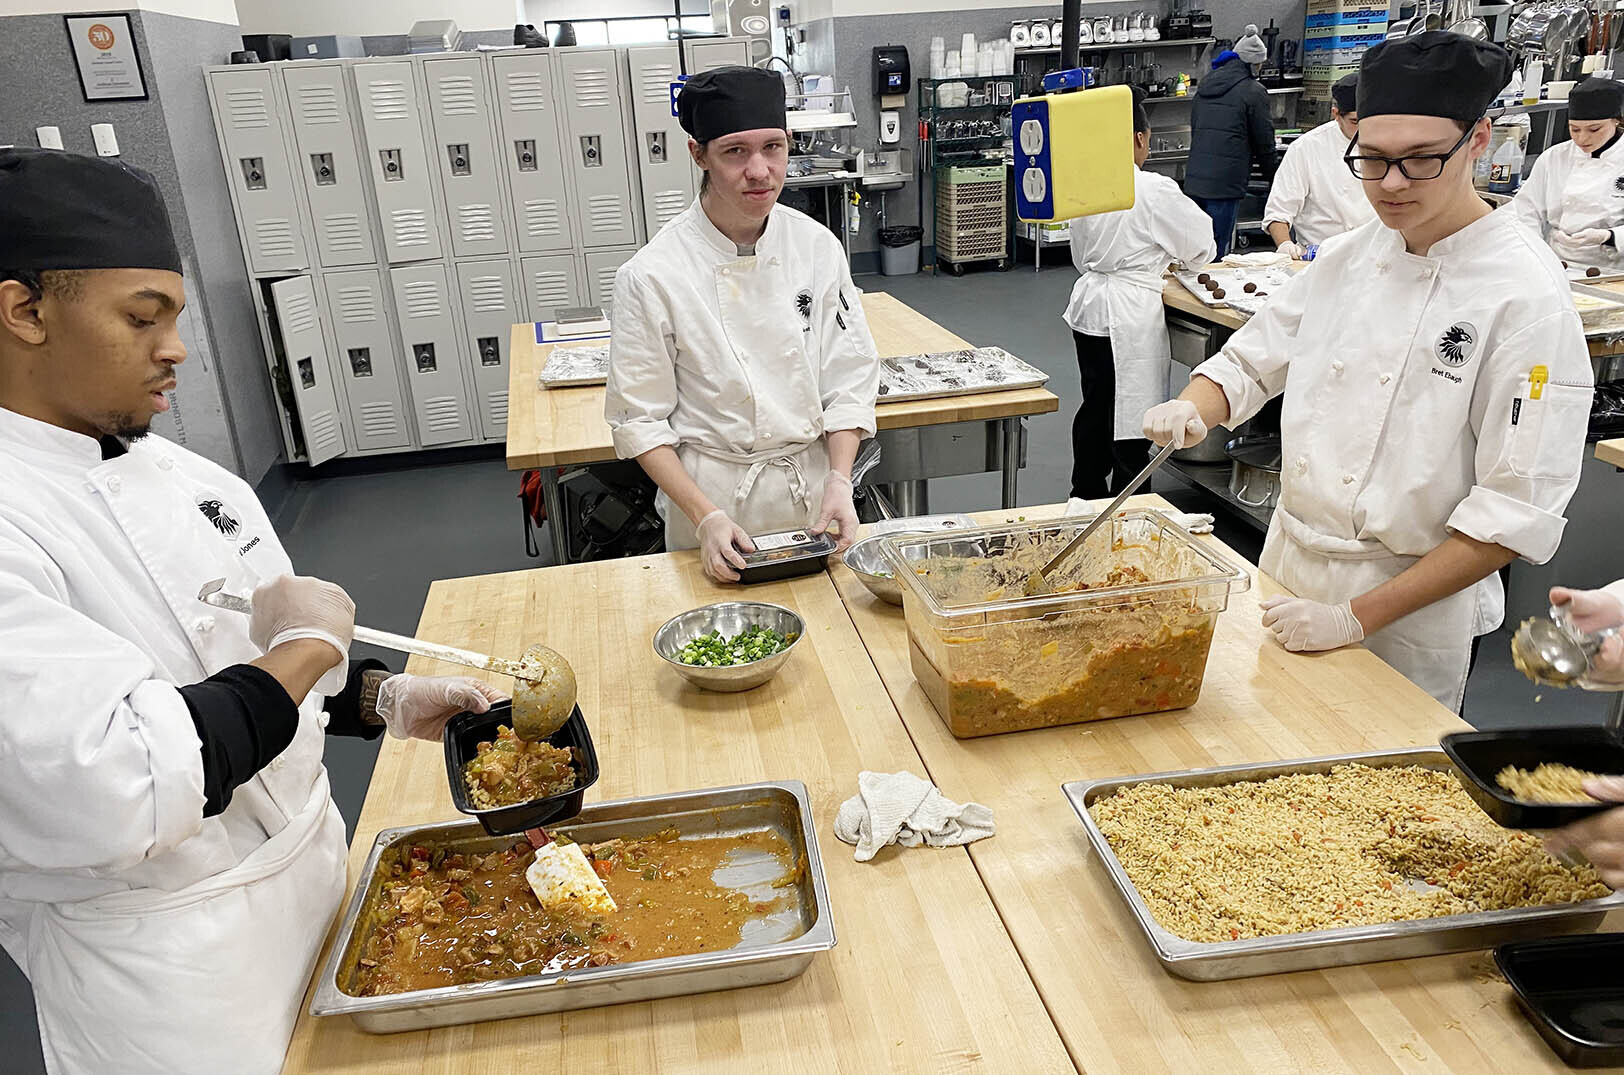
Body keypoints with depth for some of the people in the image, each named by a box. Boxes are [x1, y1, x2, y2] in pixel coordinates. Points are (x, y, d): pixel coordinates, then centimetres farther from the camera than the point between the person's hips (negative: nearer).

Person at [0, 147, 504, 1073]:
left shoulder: (192, 478, 2)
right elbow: (110, 790, -34)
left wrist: (386, 701, -3)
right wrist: (303, 647, -22)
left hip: (314, 862, 7)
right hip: (160, 957, -7)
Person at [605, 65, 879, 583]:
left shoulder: (816, 245, -5)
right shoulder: (653, 274, -15)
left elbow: (849, 381, -1)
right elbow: (641, 419, -10)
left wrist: (839, 482, -12)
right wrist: (705, 517, -18)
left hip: (812, 485, 3)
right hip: (707, 490, -3)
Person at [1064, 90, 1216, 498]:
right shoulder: (1155, 190, -14)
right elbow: (1200, 247, -3)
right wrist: (1169, 254, 19)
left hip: (1089, 308, 7)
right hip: (1130, 315, -7)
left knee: (1095, 406, 18)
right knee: (1131, 417, 1)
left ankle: (1086, 495, 31)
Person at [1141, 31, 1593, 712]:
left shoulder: (1525, 292, -17)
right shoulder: (1344, 259, 0)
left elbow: (1519, 509, -19)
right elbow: (1249, 362, 9)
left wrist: (1358, 615, -21)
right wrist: (1191, 408, -16)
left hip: (1415, 602, -5)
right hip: (1288, 565, 5)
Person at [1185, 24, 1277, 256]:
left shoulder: (1205, 85, 15)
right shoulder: (1254, 91, -5)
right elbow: (1264, 140, 1)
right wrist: (1270, 174, 17)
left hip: (1194, 178, 7)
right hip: (1225, 182, -7)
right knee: (1217, 254, -3)